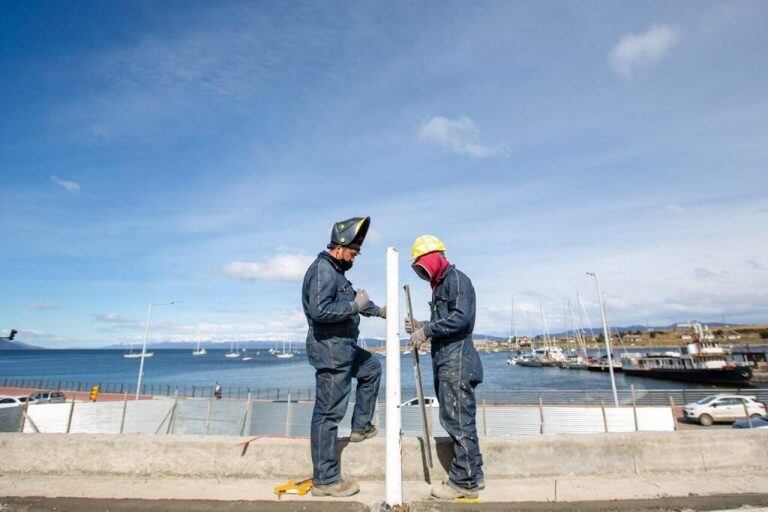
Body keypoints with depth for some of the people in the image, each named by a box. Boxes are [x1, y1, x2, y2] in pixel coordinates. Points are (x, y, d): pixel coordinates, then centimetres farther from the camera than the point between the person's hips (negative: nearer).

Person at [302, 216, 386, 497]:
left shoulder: (337, 271, 15)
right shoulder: (323, 269, -17)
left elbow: (352, 299, 30)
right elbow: (319, 310, -30)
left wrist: (378, 310, 37)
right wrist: (355, 305, -20)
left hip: (344, 348, 11)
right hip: (329, 349, -11)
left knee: (372, 369, 28)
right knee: (328, 412, -3)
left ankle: (361, 427, 33)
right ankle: (325, 480, 8)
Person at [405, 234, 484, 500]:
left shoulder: (456, 279, -8)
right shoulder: (440, 285, 21)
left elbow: (461, 318, -21)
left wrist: (427, 330, -18)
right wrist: (422, 328, 9)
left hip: (457, 361, -10)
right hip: (445, 362, 10)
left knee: (459, 421, -3)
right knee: (455, 420, 14)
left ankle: (465, 482, 8)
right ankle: (471, 475, 25)